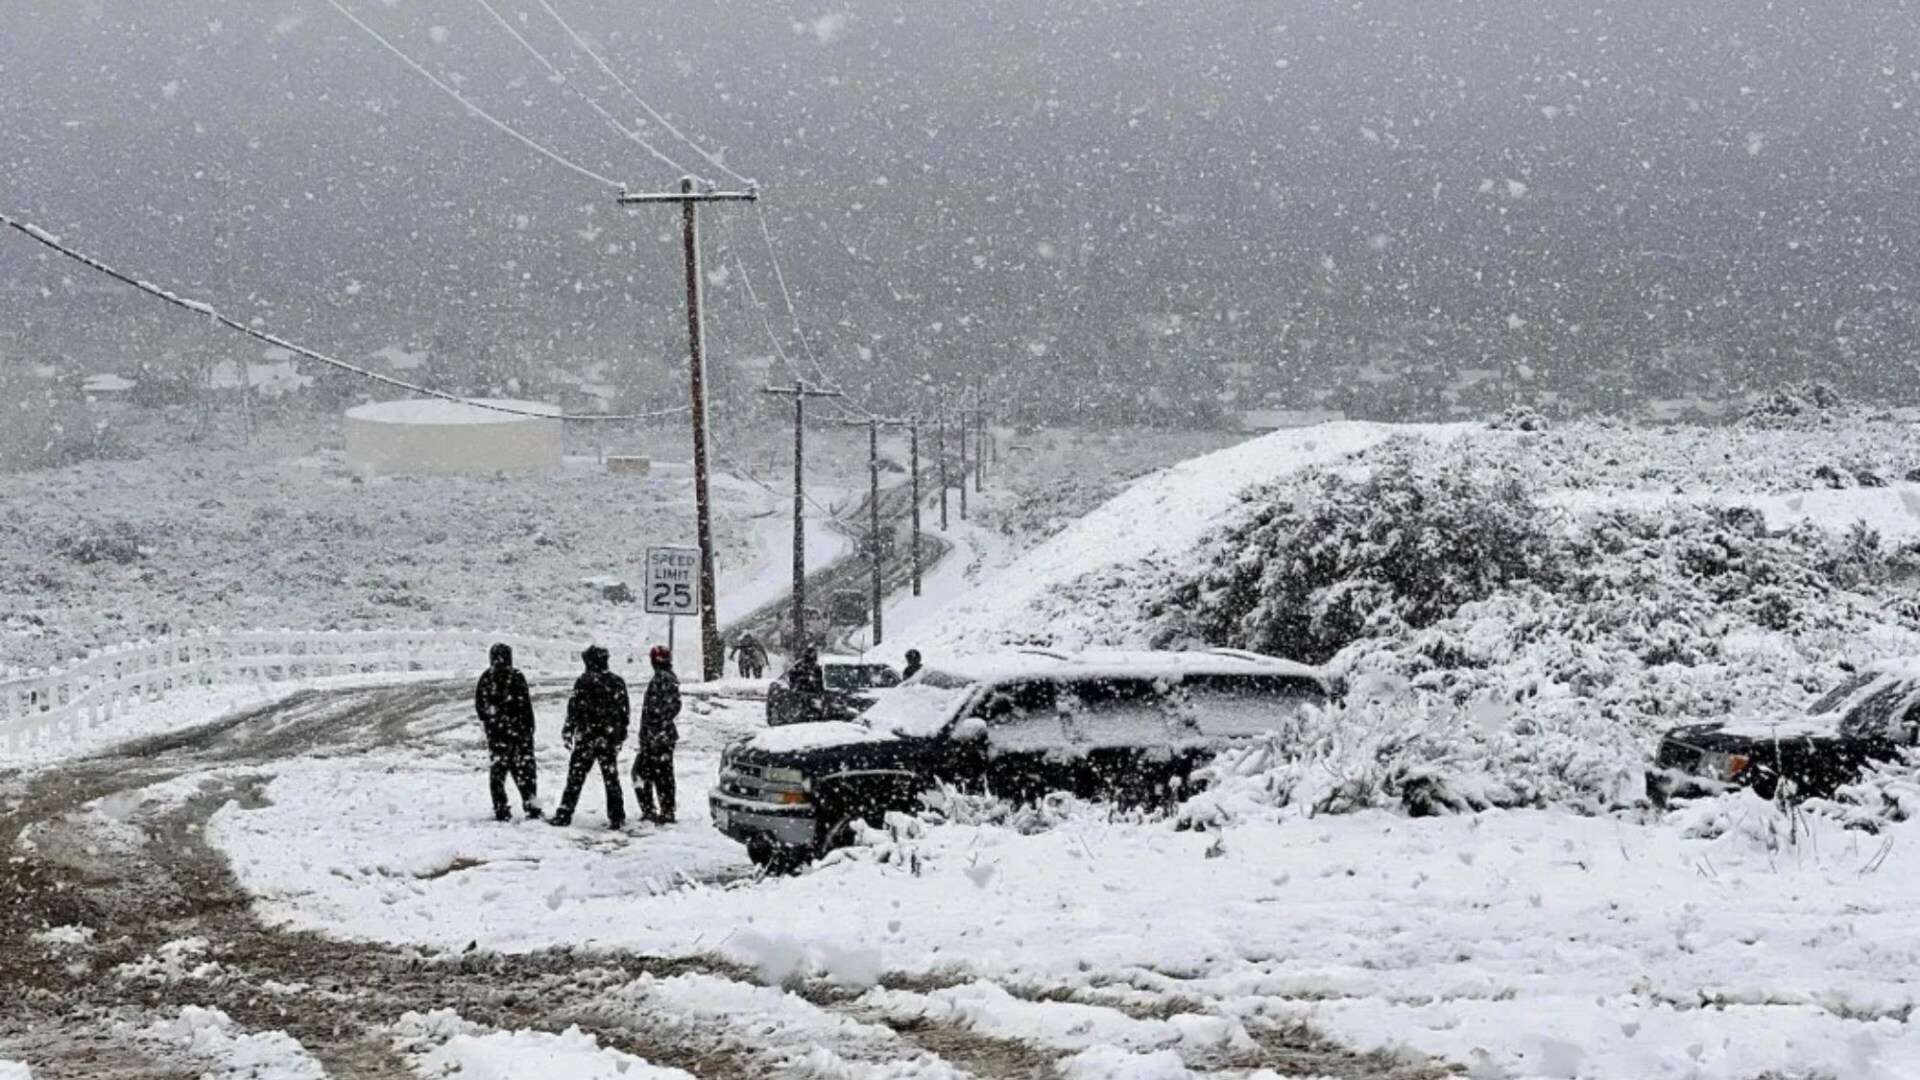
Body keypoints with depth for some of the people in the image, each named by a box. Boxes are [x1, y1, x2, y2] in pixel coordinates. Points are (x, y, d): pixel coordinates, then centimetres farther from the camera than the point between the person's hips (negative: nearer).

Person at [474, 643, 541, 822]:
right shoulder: (515, 676, -9)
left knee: (498, 768, 7)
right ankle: (532, 805, 3)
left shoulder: (486, 678, 1)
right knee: (524, 767, 5)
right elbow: (525, 704, -10)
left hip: (496, 731, 2)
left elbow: (479, 705, 7)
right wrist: (530, 727, -3)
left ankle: (501, 809, 3)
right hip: (518, 728, -2)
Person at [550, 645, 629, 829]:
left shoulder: (585, 681, -8)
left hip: (587, 737, -4)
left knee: (576, 776, 1)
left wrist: (568, 731, -4)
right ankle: (616, 817, 7)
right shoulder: (617, 682, 7)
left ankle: (564, 815, 0)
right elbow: (626, 710, 12)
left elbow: (575, 708, -11)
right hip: (611, 738, 4)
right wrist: (621, 733, 20)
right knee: (611, 778, 9)